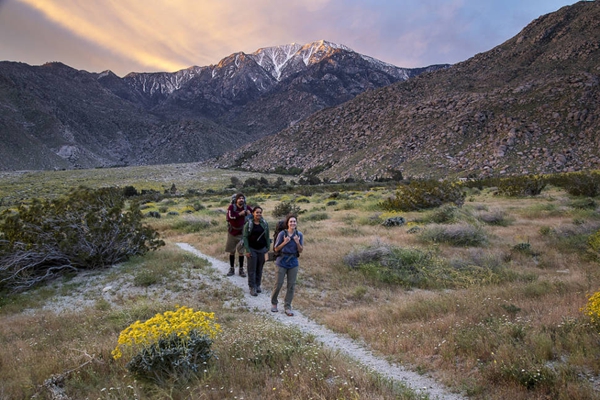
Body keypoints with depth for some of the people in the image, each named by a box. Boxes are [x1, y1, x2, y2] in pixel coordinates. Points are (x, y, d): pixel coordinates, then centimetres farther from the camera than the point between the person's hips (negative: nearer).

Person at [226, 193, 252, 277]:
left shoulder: (247, 207, -5)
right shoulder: (231, 207, -12)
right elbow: (230, 216, -27)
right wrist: (240, 214, -21)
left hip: (241, 233, 1)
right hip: (232, 232, -1)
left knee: (241, 252, 4)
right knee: (232, 251, 9)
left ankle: (241, 269, 15)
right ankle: (232, 269, 21)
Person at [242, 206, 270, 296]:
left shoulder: (265, 224, 3)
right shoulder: (248, 224, -5)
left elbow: (267, 237, 8)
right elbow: (245, 237, -5)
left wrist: (268, 248, 4)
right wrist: (247, 250, -10)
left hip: (262, 249, 3)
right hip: (252, 249, -3)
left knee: (259, 268, 9)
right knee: (252, 269, 0)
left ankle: (258, 285, 23)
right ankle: (252, 287, 7)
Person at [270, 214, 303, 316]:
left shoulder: (299, 235, -1)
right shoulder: (282, 234, -9)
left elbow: (301, 250, 1)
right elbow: (276, 249, -4)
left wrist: (297, 242, -17)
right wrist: (284, 242, -20)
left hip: (293, 262, 3)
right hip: (282, 262, -3)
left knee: (291, 285, 4)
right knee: (279, 284, 2)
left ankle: (287, 307, 15)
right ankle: (274, 303, 26)